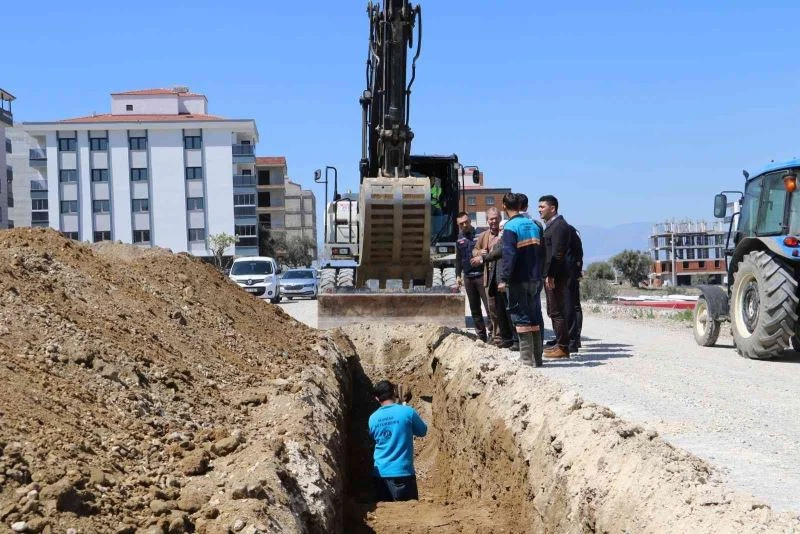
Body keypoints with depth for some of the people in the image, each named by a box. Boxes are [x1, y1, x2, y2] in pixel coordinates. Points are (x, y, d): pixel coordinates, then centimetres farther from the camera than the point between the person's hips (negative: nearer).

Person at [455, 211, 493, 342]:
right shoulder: (460, 239, 13)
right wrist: (458, 275, 14)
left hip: (481, 274, -6)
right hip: (468, 276, 6)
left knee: (489, 305, -10)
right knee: (474, 308, 9)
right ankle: (481, 335, 16)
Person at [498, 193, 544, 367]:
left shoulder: (510, 227, -11)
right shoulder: (533, 225, 11)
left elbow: (508, 255, -20)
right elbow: (540, 252, 14)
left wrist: (504, 279, -21)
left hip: (519, 280, -7)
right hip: (535, 279, 7)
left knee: (521, 319, -2)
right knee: (535, 318, 12)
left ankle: (527, 359, -2)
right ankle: (537, 358, 17)